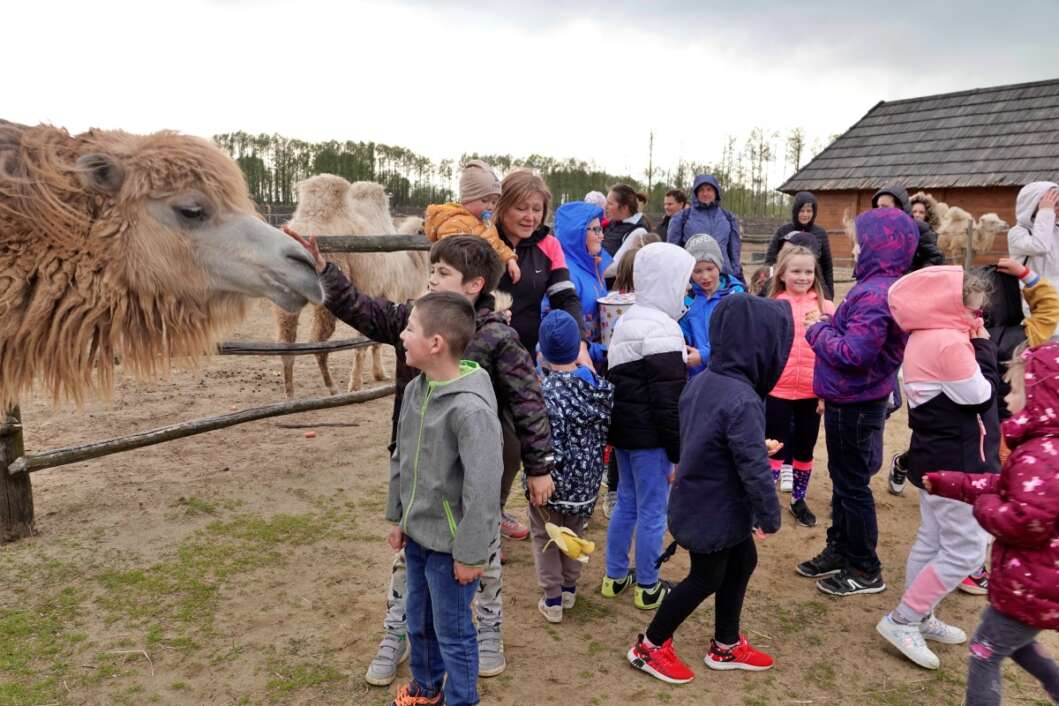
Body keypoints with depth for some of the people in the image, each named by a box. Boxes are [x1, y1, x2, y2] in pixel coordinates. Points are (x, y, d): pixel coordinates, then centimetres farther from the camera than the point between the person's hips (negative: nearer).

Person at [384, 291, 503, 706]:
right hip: (416, 535, 8)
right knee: (418, 621, 26)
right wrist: (397, 517, 14)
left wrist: (470, 554, -19)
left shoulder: (470, 407, -27)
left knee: (453, 632, 11)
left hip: (449, 544, -8)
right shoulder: (415, 390, -1)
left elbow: (482, 488, -25)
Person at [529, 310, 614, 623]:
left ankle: (552, 601, 26)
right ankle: (569, 589, 42)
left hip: (553, 482, -5)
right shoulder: (600, 386, -9)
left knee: (545, 537, 17)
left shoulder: (544, 391, -27)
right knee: (574, 533, 26)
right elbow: (606, 430, 2)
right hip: (587, 481, 5)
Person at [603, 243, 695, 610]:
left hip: (623, 429, 9)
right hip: (650, 438, -9)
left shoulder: (627, 320, 11)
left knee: (626, 503, 20)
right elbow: (668, 403, -20)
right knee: (652, 512, 5)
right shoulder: (661, 329, -19)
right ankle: (648, 587, 19)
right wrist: (679, 452, -14)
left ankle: (615, 576, 31)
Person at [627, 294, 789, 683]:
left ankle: (726, 646, 37)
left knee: (742, 562, 22)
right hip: (714, 511, -9)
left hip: (699, 501, 9)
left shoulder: (701, 381, -1)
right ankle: (650, 647, 26)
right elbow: (754, 467, -27)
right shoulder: (742, 400, -30)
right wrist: (770, 516, -14)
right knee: (706, 579, 10)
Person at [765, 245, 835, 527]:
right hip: (777, 391, -1)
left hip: (812, 393, 1)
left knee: (804, 450, 16)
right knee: (775, 450, 5)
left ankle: (798, 500, 33)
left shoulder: (825, 307, -1)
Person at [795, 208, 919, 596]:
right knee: (843, 478, 21)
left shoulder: (874, 294, -25)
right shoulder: (886, 286, 7)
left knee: (852, 484, 4)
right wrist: (828, 323, -2)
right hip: (855, 399, 10)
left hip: (855, 404, -10)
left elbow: (853, 352, -30)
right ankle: (839, 550, 37)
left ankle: (865, 571, 19)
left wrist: (817, 330, -15)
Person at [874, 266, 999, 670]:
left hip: (936, 456, 10)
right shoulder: (949, 342, -24)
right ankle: (901, 620, 6)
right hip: (956, 463, -10)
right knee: (966, 551, -1)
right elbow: (980, 396, -15)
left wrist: (975, 342, 2)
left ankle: (920, 619, 30)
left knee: (933, 542, 18)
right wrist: (982, 345, -10)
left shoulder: (926, 337, 8)